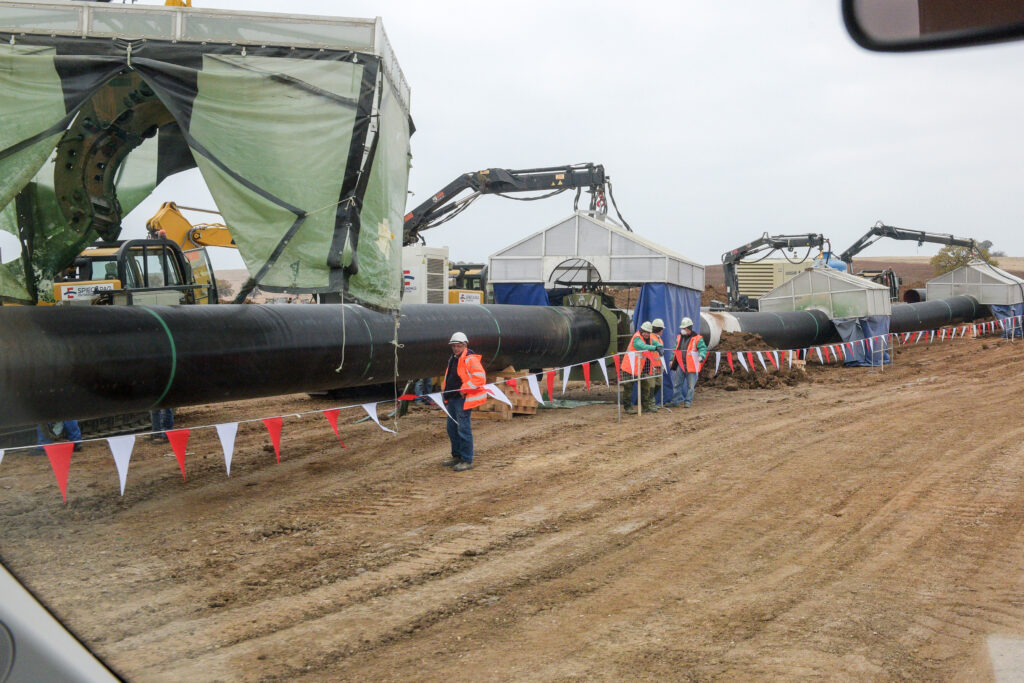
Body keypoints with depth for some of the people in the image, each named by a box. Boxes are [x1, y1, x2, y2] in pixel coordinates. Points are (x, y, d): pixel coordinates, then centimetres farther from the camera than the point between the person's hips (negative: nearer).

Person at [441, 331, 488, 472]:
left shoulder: (470, 360, -14)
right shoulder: (453, 360, 17)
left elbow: (479, 377, -24)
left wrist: (464, 389, -20)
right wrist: (444, 390, 17)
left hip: (463, 400, -10)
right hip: (452, 399, 10)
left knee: (463, 429, -8)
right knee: (452, 428, 16)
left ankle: (467, 461, -1)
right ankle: (457, 456, 29)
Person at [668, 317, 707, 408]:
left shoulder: (697, 338, -6)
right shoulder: (679, 337, 12)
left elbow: (703, 348, -12)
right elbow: (675, 350, 20)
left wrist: (701, 356, -32)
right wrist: (672, 360, 16)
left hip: (691, 366, -5)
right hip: (680, 365, 5)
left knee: (690, 385, 2)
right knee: (677, 384, 8)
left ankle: (688, 402, 11)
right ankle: (676, 401, 15)